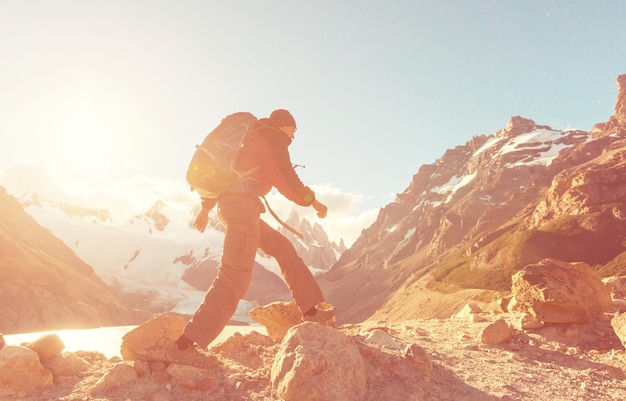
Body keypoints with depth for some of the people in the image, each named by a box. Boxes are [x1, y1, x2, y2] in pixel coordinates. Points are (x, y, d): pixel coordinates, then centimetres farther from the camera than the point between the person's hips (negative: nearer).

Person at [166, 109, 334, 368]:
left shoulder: (252, 139, 30)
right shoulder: (273, 138, 5)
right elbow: (286, 181, -4)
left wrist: (206, 207, 26)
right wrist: (313, 201, 10)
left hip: (228, 204, 10)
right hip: (243, 203, -10)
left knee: (283, 248, 16)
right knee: (235, 278, -15)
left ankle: (311, 310, 17)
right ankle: (184, 346, -18)